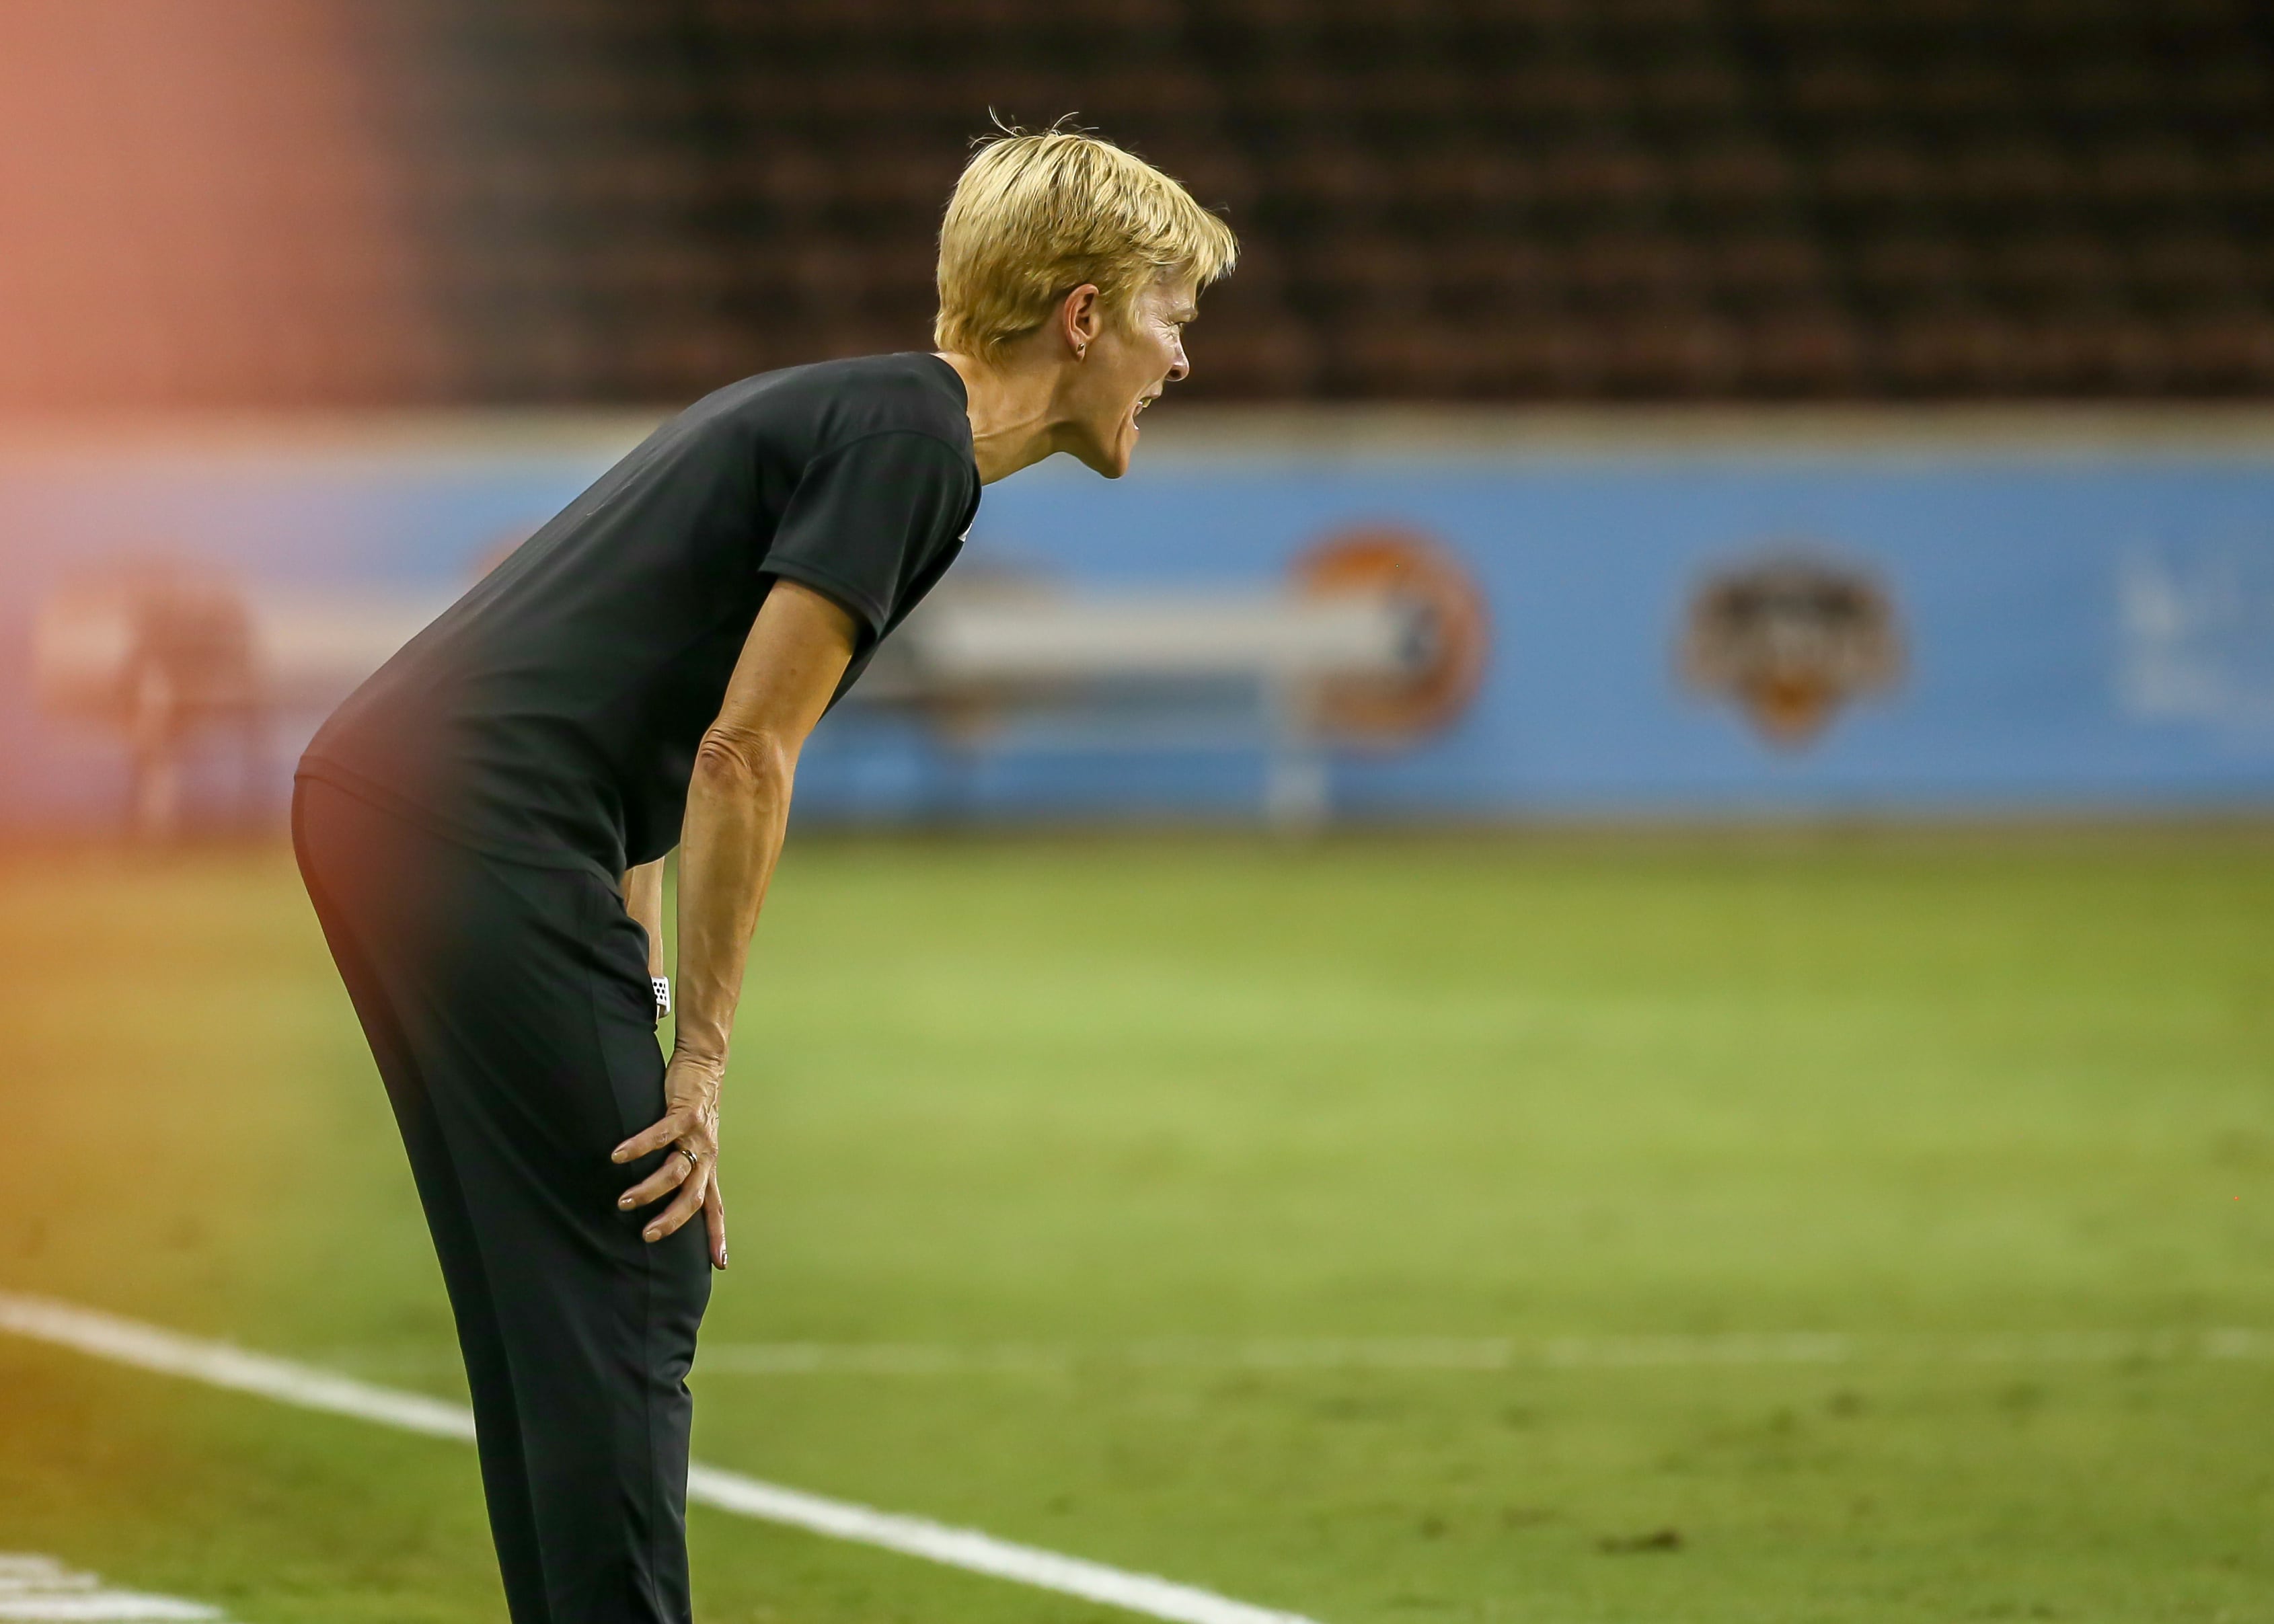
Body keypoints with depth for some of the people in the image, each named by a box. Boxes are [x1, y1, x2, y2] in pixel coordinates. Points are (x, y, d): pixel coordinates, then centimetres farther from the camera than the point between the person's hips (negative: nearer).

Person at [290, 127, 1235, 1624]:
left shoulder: (844, 414, 22)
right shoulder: (911, 443, -8)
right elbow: (742, 753, -13)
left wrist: (633, 1029, 22)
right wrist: (698, 1057, -7)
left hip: (375, 800, 10)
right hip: (484, 837, -10)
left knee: (559, 1298, 14)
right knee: (627, 1290, -6)